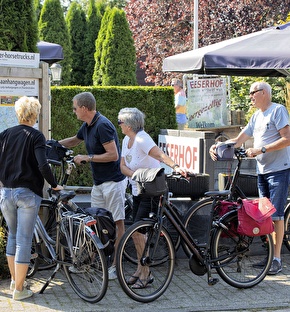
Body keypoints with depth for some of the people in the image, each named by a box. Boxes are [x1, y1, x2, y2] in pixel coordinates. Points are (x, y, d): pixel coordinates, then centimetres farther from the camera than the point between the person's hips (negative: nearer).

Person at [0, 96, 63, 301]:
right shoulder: (36, 136, -8)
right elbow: (43, 165, -18)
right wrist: (54, 185, -5)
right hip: (27, 193, -5)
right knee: (24, 240, 1)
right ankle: (19, 289, 5)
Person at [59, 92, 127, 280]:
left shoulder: (102, 126, -19)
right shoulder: (87, 126, 10)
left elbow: (113, 155, -23)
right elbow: (73, 141, 31)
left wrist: (87, 158, -17)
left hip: (113, 181, -9)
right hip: (99, 182, 9)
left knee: (117, 222, -3)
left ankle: (116, 266, 1)